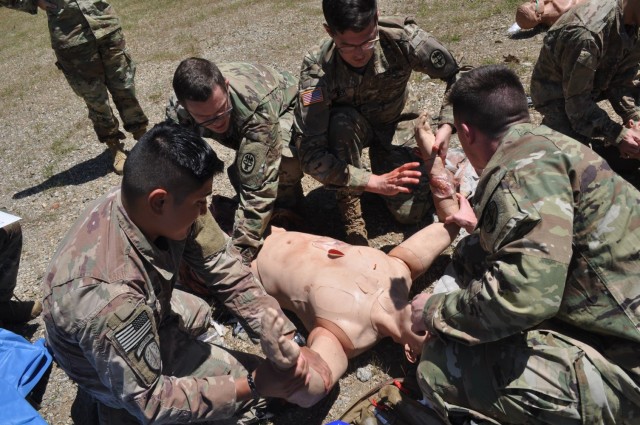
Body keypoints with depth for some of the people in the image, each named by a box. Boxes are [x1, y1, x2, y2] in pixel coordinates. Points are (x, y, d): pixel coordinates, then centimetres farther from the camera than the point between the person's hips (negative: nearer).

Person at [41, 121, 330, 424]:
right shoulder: (108, 297, -43)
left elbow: (226, 271, -17)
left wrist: (289, 342, -21)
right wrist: (253, 385, -29)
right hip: (112, 368, -6)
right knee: (246, 377, -4)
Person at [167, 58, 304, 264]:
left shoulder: (257, 106, -46)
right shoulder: (177, 111, -32)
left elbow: (258, 186, -46)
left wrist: (242, 251, -45)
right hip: (238, 129, 5)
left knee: (285, 161, -33)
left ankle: (285, 210, -6)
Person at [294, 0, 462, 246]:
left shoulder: (402, 38, -31)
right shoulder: (317, 69, -34)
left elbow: (459, 76, -15)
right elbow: (310, 153, -36)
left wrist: (447, 125, -32)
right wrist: (373, 182, -44)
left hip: (395, 122, 1)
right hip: (346, 127, -1)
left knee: (412, 212, -12)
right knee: (342, 122, -38)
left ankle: (379, 158, 18)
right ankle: (351, 220, -18)